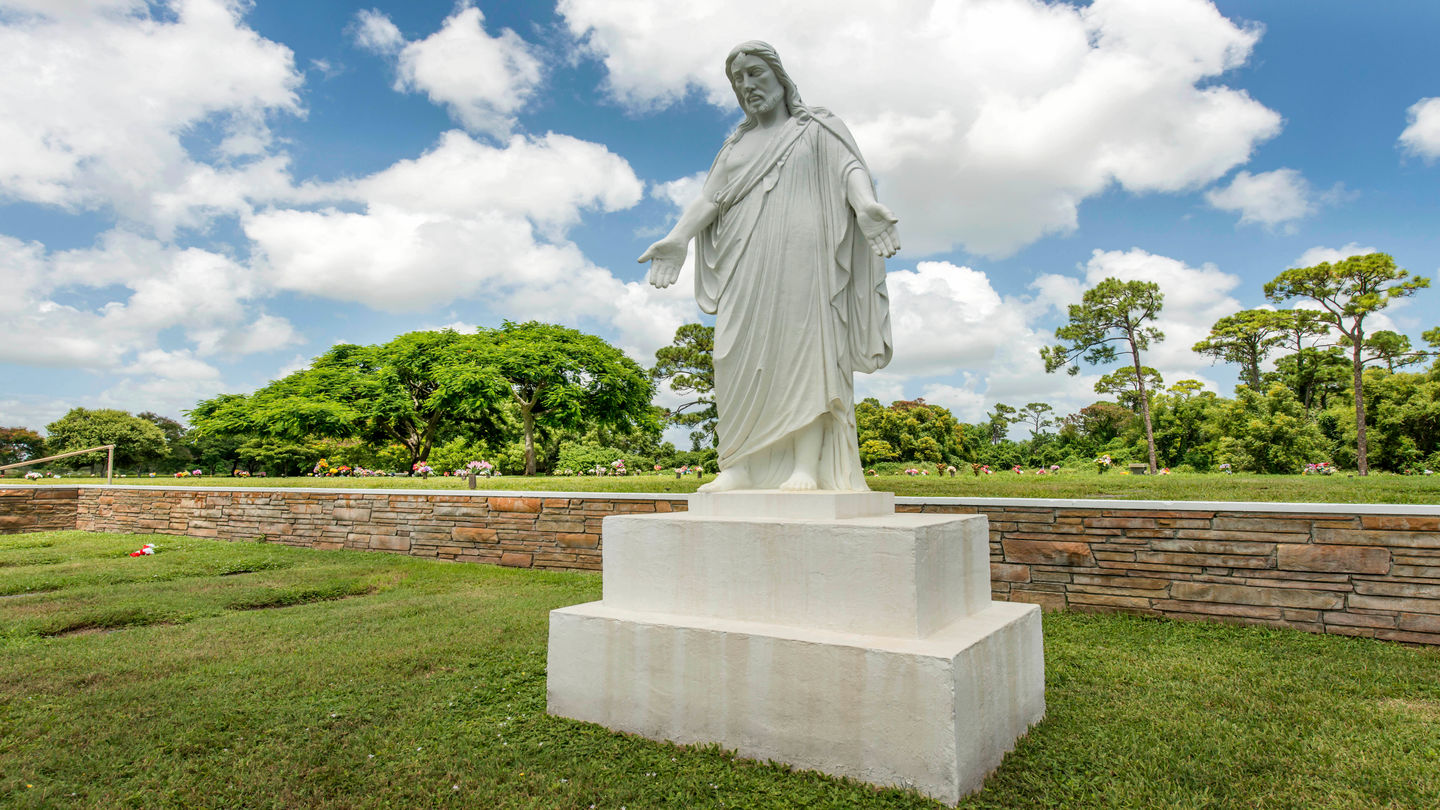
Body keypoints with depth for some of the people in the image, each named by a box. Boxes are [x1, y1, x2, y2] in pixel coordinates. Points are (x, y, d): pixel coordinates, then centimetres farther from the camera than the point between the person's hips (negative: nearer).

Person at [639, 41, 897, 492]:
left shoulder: (817, 129, 14)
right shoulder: (736, 145, 26)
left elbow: (851, 168, -3)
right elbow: (711, 199, 14)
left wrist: (865, 204, -25)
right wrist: (677, 238, -3)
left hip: (799, 254, -4)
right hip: (747, 264, 4)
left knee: (801, 351, -13)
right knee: (743, 361, -6)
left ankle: (807, 468, -16)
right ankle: (742, 469, -7)